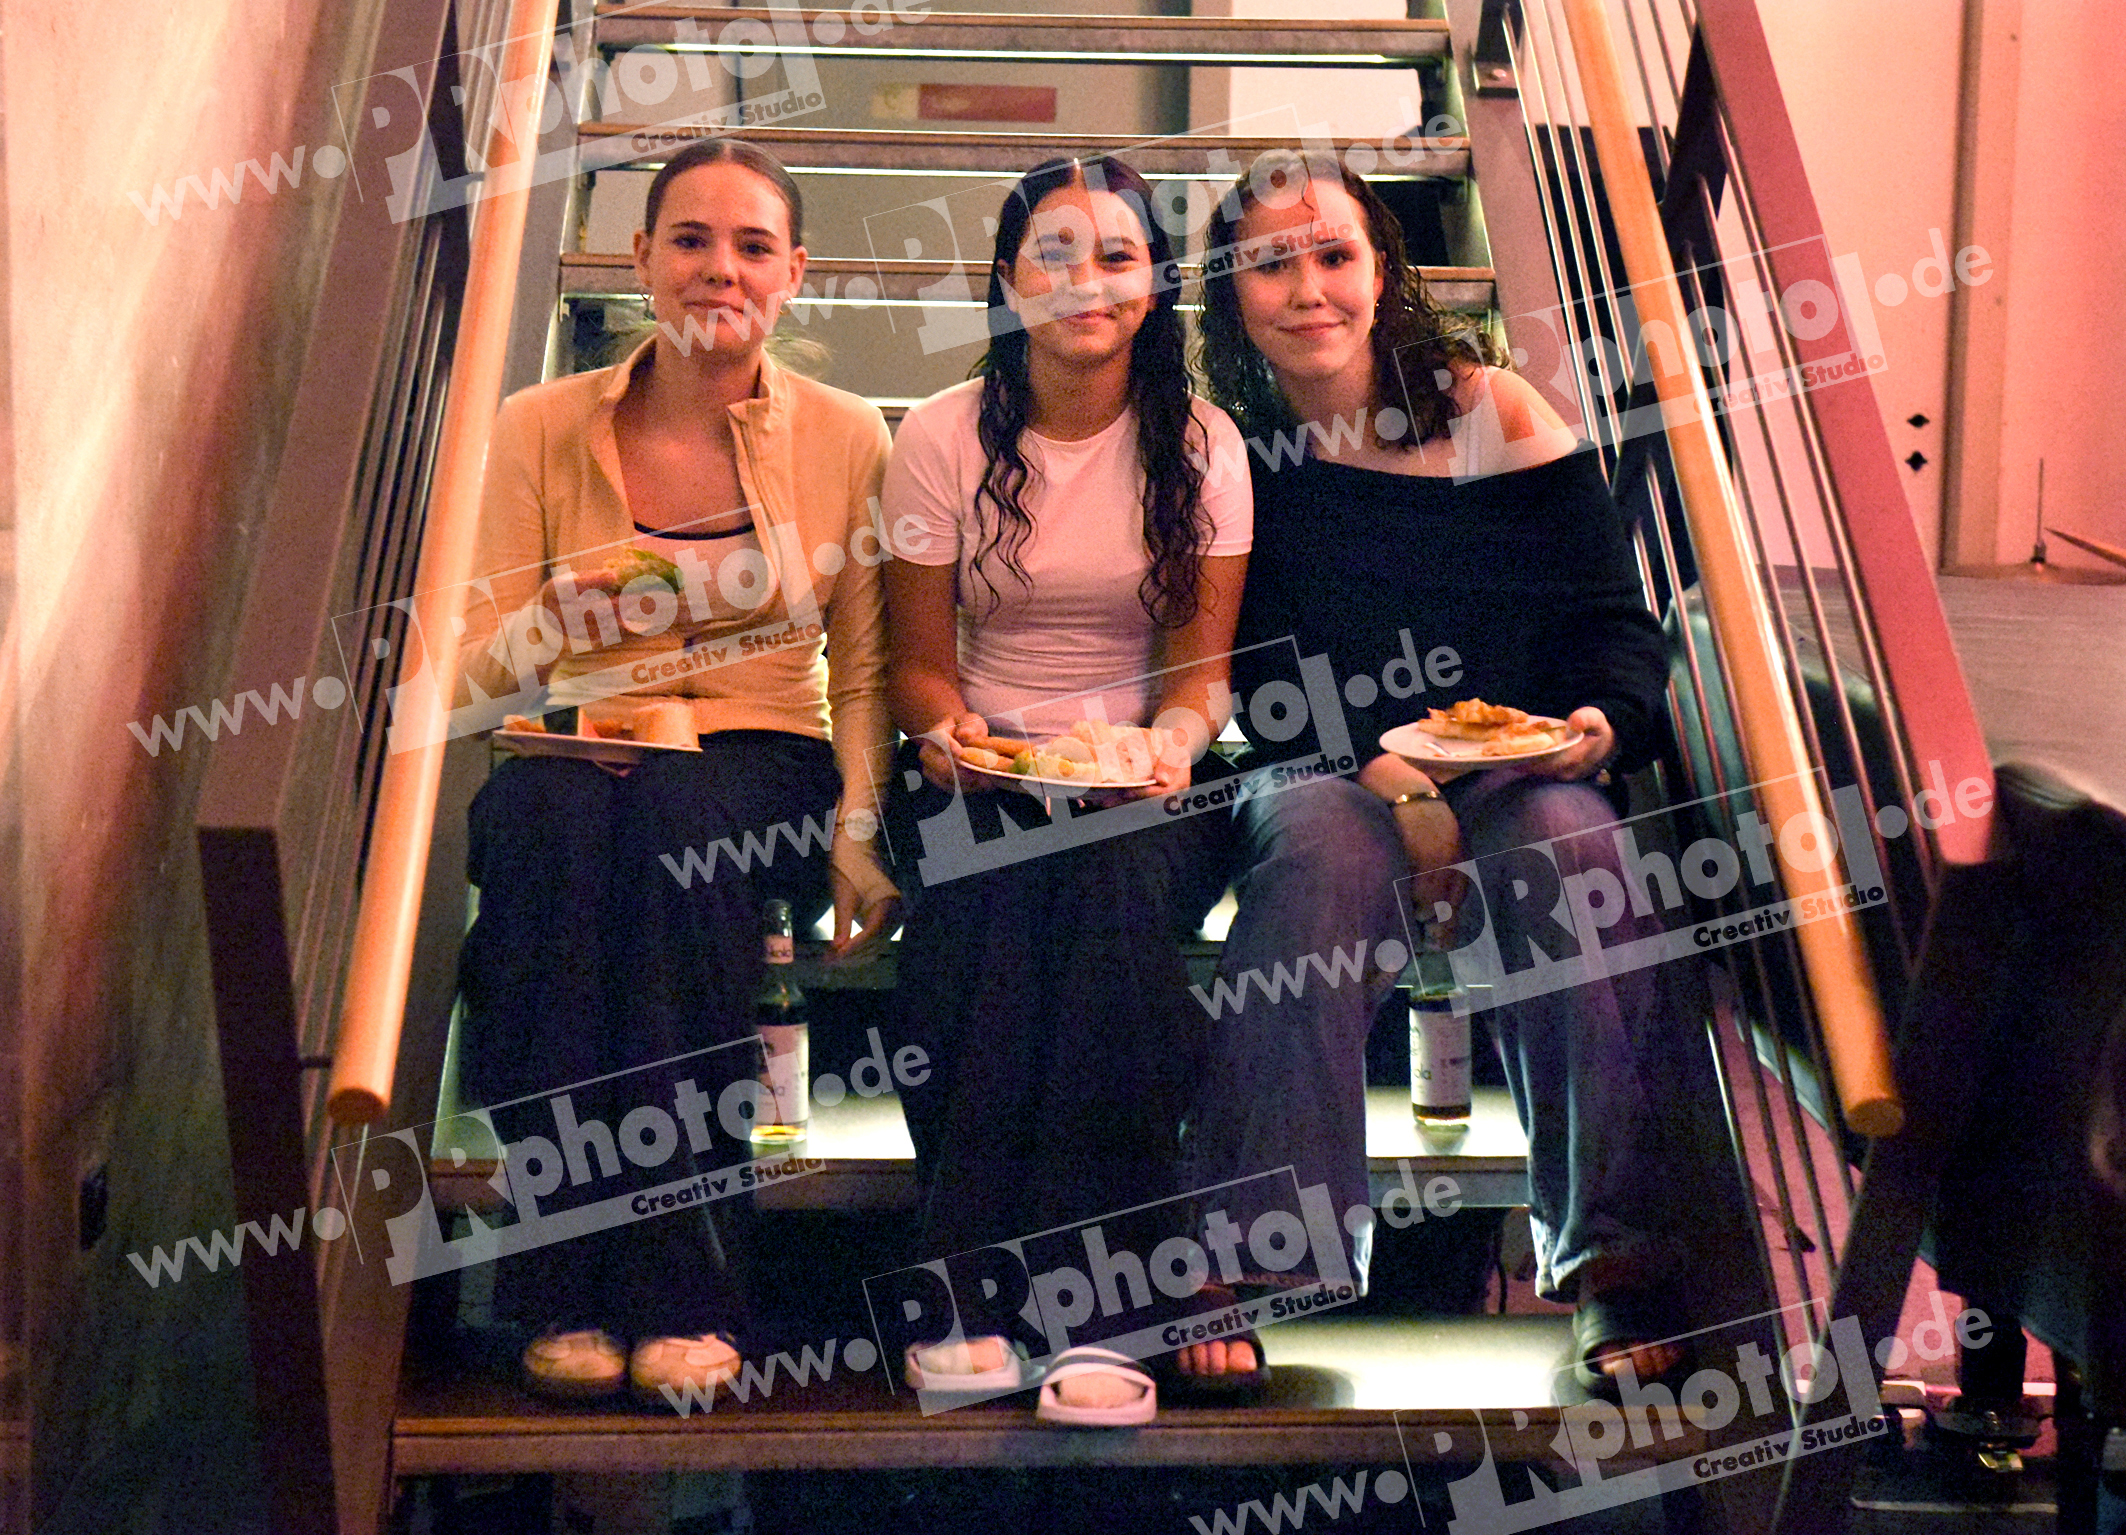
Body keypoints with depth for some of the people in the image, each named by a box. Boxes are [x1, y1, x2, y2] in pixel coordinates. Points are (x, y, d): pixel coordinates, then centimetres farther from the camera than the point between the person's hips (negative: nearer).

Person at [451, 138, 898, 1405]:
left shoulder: (845, 436, 6)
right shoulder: (541, 426, 6)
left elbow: (865, 670, 7)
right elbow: (479, 666, 4)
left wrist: (858, 829, -10)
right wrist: (557, 616, -19)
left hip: (764, 770, 0)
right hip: (579, 753, 1)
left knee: (676, 824, -37)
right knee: (551, 818, -36)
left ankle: (679, 1297, -31)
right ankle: (575, 1293, -31)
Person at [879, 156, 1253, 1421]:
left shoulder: (1197, 440, 1)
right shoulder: (943, 436, 0)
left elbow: (1200, 664, 2)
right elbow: (921, 661, 3)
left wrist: (1175, 739, -20)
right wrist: (945, 728, -20)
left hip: (1134, 765, 0)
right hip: (980, 764, 0)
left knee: (1126, 881, -34)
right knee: (991, 905, -34)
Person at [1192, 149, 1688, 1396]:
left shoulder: (1494, 408, 6)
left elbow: (1620, 618, 5)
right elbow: (1250, 680, -4)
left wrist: (1606, 719, -18)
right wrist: (1382, 778, -20)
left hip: (1516, 766, 1)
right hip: (1319, 774, 0)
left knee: (1575, 842, -32)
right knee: (1323, 848, -35)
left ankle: (1615, 1265, -25)